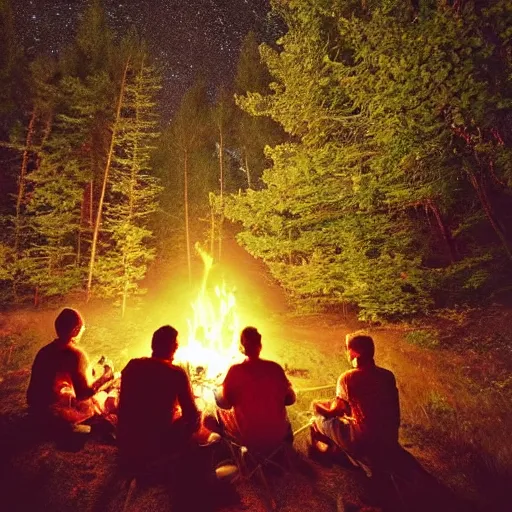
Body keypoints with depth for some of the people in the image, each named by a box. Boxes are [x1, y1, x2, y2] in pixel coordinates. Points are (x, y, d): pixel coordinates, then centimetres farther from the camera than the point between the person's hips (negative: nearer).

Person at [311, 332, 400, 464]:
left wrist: (317, 405, 12)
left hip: (365, 445, -6)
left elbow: (333, 413, -9)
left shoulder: (348, 378, -16)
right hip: (390, 443, 6)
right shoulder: (388, 375, -1)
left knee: (320, 419, 11)